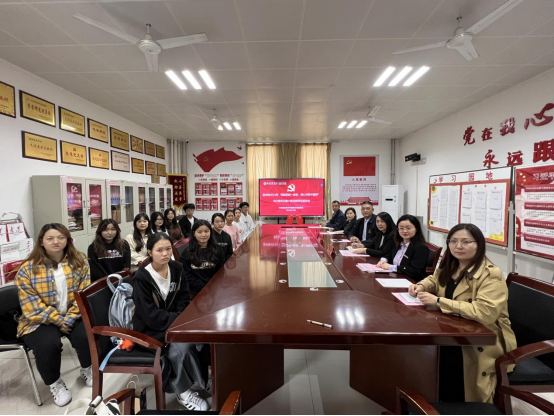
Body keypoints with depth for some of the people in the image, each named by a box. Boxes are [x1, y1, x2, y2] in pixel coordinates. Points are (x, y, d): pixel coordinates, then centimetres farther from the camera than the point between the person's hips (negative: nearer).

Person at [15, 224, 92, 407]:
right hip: (40, 321, -1)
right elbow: (31, 306, -10)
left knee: (86, 335, -24)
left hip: (73, 316, 1)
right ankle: (54, 383, 4)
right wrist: (58, 321, -17)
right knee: (48, 344, -28)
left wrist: (69, 319, -17)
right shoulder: (28, 269, -6)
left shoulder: (80, 262, -3)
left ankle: (87, 369, 10)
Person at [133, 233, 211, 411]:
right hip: (150, 328, -5)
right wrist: (179, 320, -23)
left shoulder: (176, 268, -2)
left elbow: (184, 300, 2)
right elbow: (151, 315, -20)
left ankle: (196, 382, 0)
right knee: (182, 344, -28)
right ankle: (184, 392, -4)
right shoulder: (141, 278, -18)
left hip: (173, 321, 5)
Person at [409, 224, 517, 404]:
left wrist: (439, 302, -29)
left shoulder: (491, 275, -18)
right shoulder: (451, 267, 5)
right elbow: (435, 279, 25)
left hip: (484, 344, -7)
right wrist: (421, 286, 2)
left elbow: (484, 312, -30)